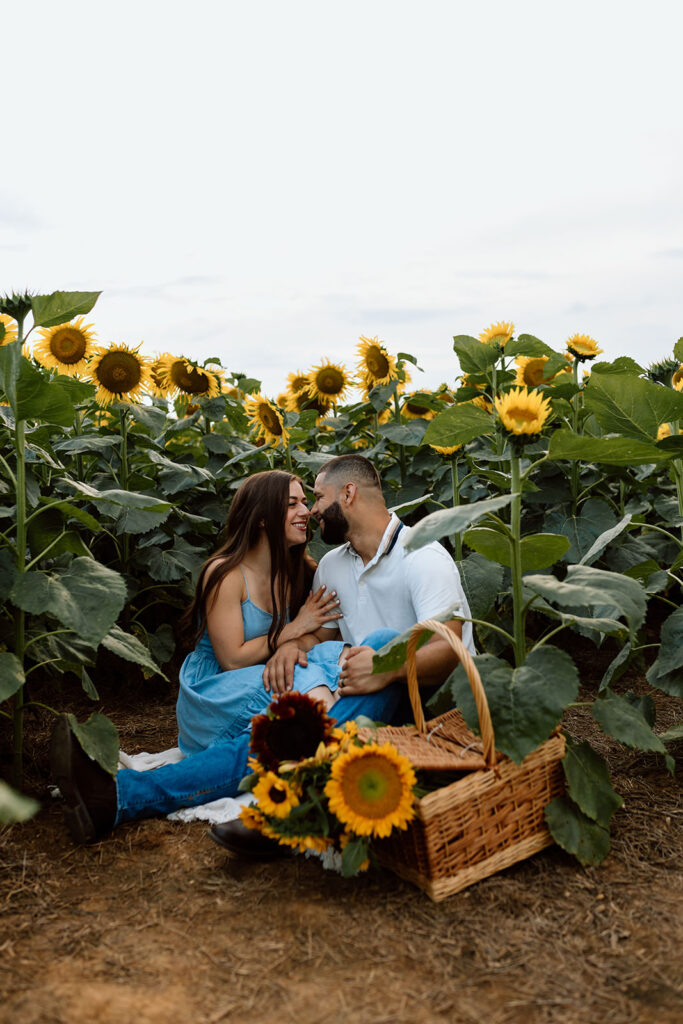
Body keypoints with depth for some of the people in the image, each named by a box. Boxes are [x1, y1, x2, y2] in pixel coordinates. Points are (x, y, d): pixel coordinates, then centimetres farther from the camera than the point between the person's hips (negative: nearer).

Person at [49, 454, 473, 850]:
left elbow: (448, 650, -20)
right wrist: (292, 644, -10)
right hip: (365, 711, 5)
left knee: (384, 643, -35)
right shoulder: (332, 565, 15)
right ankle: (118, 795, -37)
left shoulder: (423, 556, -9)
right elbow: (321, 633, 14)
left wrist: (390, 667, -39)